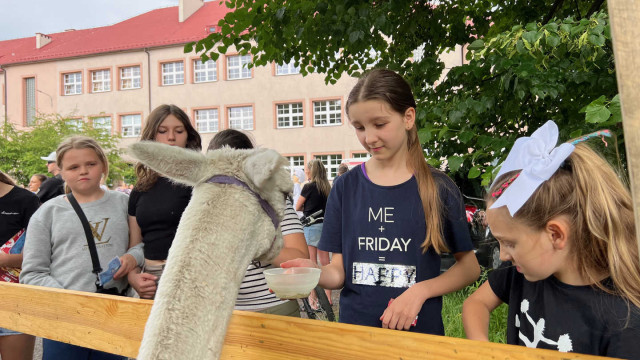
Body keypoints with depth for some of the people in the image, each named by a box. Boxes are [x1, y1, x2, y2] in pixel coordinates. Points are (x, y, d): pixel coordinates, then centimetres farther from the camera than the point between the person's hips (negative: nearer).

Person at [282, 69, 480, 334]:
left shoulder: (438, 188, -7)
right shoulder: (345, 187, -2)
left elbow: (469, 266, -1)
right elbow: (340, 269, -1)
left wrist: (421, 291, -16)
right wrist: (315, 274, -22)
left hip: (419, 331, -1)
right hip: (354, 326, 2)